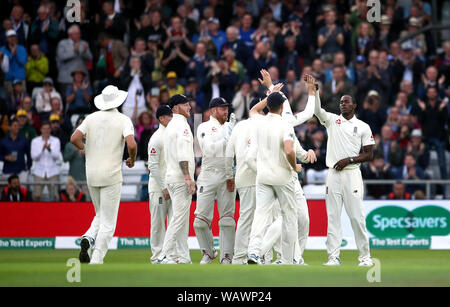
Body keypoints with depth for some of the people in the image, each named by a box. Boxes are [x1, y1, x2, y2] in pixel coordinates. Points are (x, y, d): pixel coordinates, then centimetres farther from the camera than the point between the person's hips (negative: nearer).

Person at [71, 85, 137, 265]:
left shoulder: (91, 118, 7)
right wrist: (132, 159, 2)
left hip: (91, 175, 4)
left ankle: (88, 239, -8)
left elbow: (74, 139, -5)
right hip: (111, 175, -4)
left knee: (101, 215, 20)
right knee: (108, 221, 1)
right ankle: (96, 259, -8)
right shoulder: (123, 120, -5)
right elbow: (131, 144, -19)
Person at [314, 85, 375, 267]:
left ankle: (365, 256, 3)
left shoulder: (363, 127, 7)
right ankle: (333, 257, 1)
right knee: (333, 217, 0)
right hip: (333, 174, 2)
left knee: (357, 216, -5)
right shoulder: (332, 120, 12)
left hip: (352, 173, -2)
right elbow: (317, 110, -5)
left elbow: (369, 155, 5)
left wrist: (348, 160, -8)